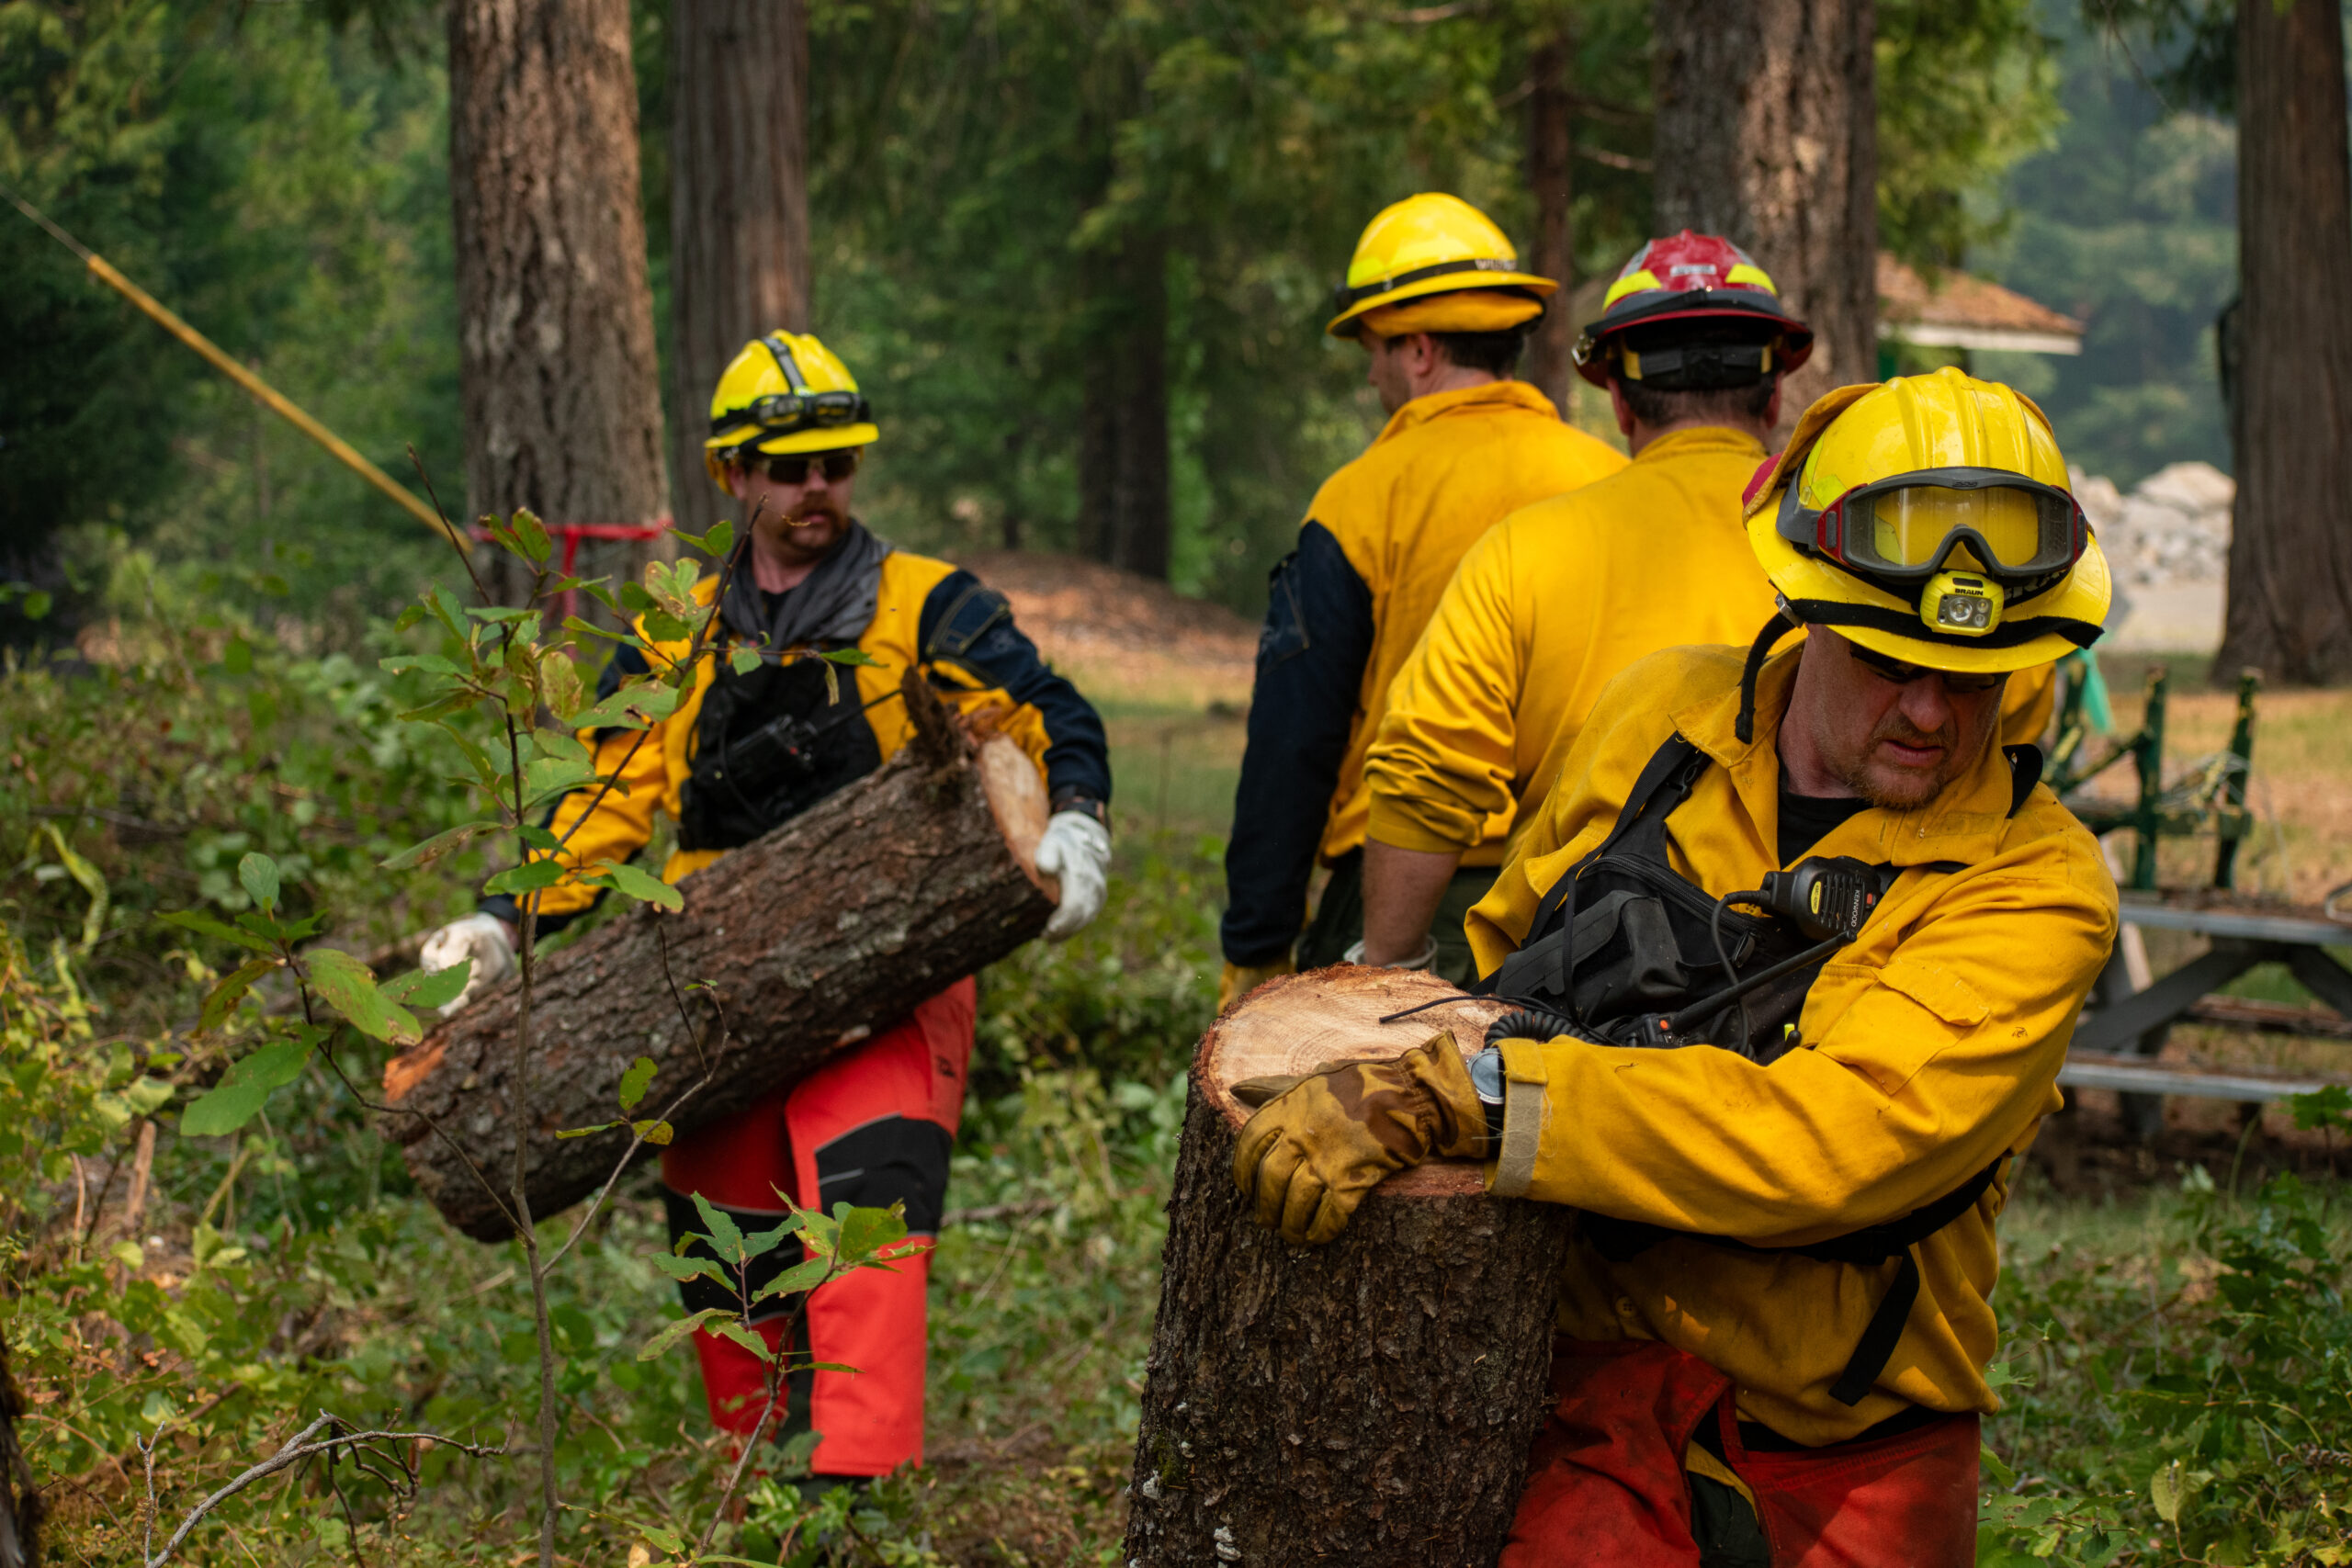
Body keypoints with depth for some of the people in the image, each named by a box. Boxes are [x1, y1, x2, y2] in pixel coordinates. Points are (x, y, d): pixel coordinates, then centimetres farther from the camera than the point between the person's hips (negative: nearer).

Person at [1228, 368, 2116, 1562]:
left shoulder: (2034, 889, -11)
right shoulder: (1664, 714, 4)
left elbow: (1833, 1139, -26)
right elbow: (1509, 937, 23)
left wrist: (1452, 1095, -31)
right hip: (1598, 1371, 1)